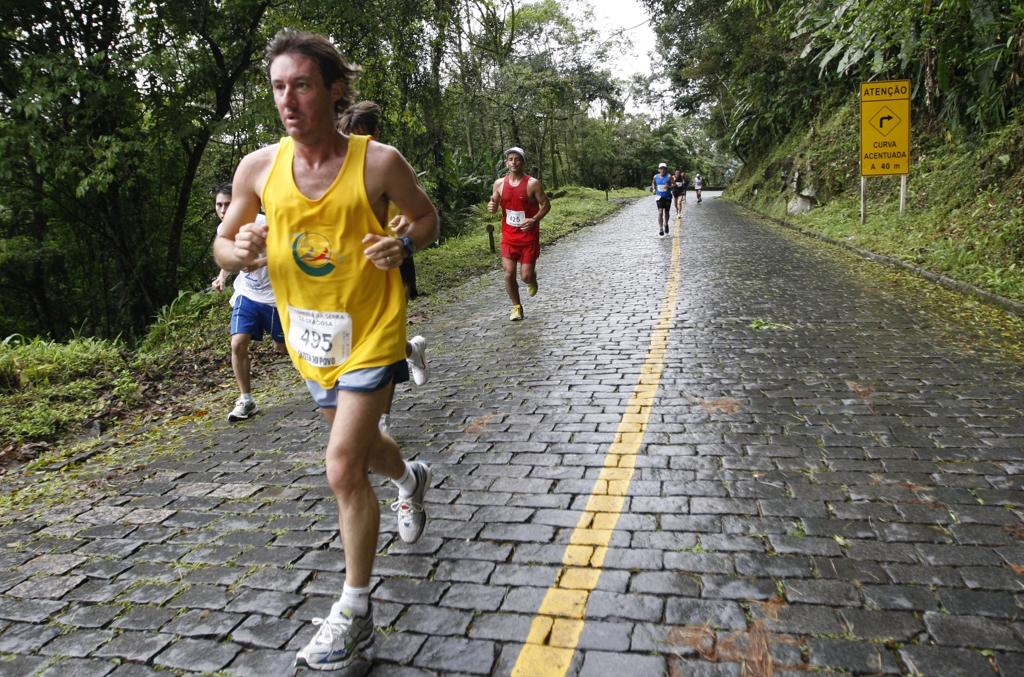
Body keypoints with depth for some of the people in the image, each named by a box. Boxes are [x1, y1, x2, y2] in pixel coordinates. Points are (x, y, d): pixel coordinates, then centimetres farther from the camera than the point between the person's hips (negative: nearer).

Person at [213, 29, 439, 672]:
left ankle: (356, 614, 7)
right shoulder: (259, 167, -6)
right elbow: (224, 243, 4)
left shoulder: (379, 161, -15)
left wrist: (404, 245, -20)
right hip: (311, 336, 5)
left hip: (371, 332, -5)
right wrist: (238, 251, -20)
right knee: (361, 443, 24)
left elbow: (427, 216, 1)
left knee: (343, 467, -10)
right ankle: (411, 479, 60)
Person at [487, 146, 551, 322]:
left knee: (526, 276, -3)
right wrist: (491, 207, -12)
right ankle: (516, 307, 18)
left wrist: (535, 219, -20)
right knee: (509, 274, -3)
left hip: (529, 236, -3)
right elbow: (494, 205, 13)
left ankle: (532, 281, 37)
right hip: (509, 236, 3)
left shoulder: (533, 184, -9)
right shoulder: (499, 184, 2)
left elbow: (546, 205, -4)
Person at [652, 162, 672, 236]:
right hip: (659, 197, 0)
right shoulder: (655, 177, 1)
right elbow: (653, 183, 21)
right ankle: (660, 229, -10)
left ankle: (666, 225, 41)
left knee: (666, 213, 11)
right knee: (660, 213, -13)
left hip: (667, 197, 0)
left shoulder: (669, 177, -7)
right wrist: (654, 189, 3)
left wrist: (669, 187, -27)